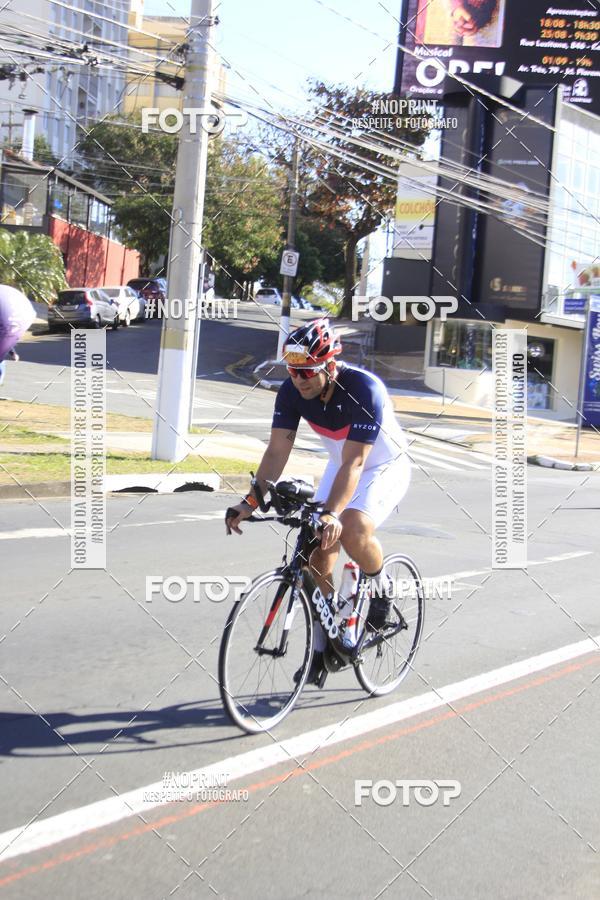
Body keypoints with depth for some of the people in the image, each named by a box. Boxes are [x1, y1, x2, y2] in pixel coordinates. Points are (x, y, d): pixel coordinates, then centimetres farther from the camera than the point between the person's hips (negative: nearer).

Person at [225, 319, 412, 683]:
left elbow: (354, 463, -38)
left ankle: (380, 586, -1)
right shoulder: (292, 391, -17)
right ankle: (325, 641, 14)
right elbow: (277, 452, -17)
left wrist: (331, 514, -48)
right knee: (318, 553, -3)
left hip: (386, 467, -6)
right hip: (341, 467, 6)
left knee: (352, 531, -32)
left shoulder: (364, 389, -33)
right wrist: (252, 501, -29)